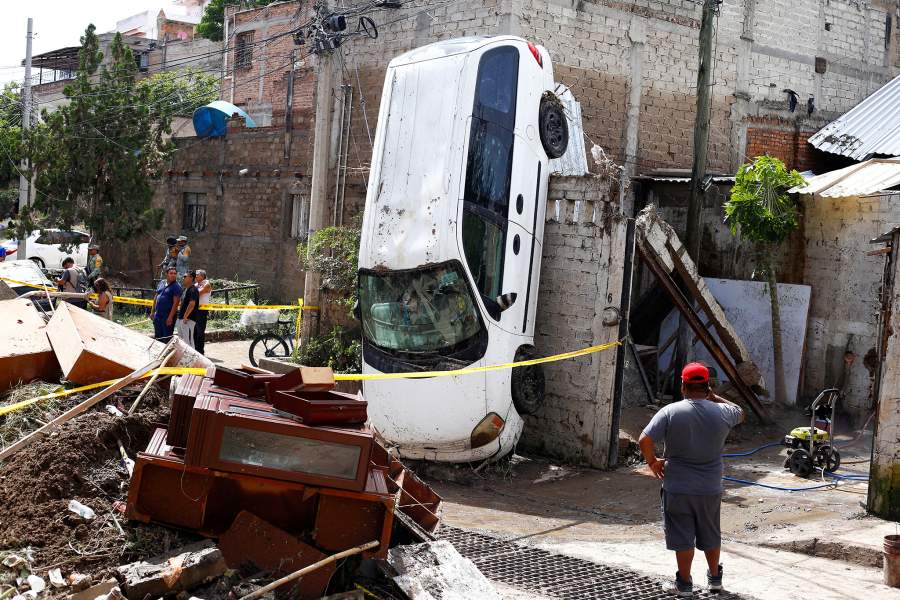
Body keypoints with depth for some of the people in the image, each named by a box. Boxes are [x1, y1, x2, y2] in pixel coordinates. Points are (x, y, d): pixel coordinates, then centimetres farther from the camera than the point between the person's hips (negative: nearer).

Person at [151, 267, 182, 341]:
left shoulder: (176, 287, -7)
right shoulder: (161, 283, 13)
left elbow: (176, 303, -14)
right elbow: (156, 297, 19)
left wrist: (170, 317, -19)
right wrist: (152, 311, 14)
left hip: (168, 316, -7)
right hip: (157, 314, 7)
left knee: (167, 337, -3)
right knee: (157, 337, 13)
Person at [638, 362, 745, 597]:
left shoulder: (671, 412, -13)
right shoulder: (721, 412, -5)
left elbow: (644, 441, -20)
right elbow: (740, 413, 20)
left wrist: (652, 462, -3)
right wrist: (714, 397, 19)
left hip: (678, 489, -3)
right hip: (711, 488, 3)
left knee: (683, 536, 9)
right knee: (711, 534, 20)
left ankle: (684, 582, 18)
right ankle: (714, 577, 35)